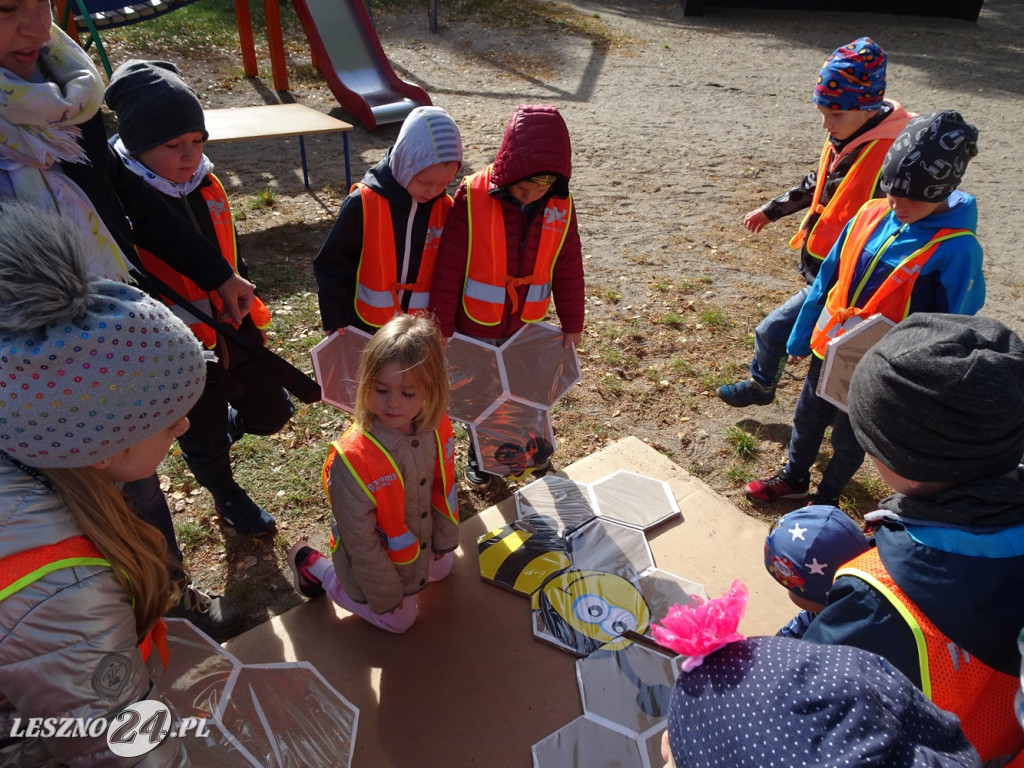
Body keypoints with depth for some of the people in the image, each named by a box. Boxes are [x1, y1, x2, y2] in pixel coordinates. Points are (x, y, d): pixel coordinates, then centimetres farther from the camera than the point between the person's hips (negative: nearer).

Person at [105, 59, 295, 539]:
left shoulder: (206, 187, -1)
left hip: (233, 335, 6)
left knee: (271, 411, 17)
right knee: (203, 440, 17)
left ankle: (219, 429, 50)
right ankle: (227, 499, 47)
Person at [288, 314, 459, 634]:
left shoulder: (438, 429, -21)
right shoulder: (352, 457, -38)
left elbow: (444, 487, -2)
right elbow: (360, 540, -27)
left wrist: (444, 540, 5)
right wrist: (387, 597, -17)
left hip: (422, 544, 6)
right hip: (373, 563, -6)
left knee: (442, 569, 31)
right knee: (400, 620, 17)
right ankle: (316, 567, 24)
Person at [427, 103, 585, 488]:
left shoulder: (561, 208, -10)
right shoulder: (473, 197, -21)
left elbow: (569, 270, 1)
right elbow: (448, 268, -16)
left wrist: (572, 324, 7)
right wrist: (442, 326, -11)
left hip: (527, 327, 2)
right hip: (475, 326, -2)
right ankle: (478, 453, 42)